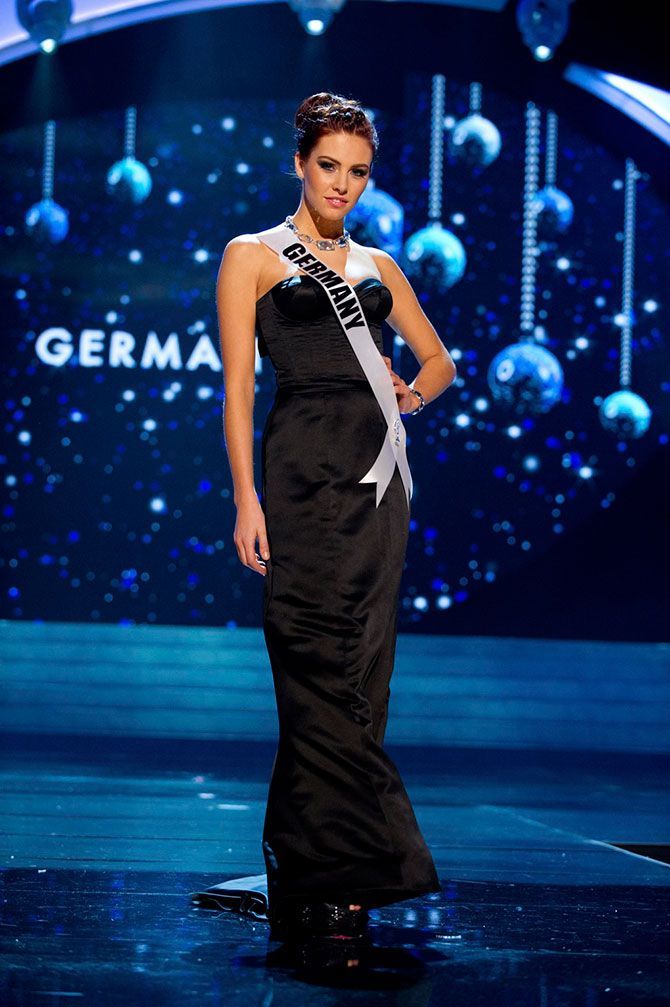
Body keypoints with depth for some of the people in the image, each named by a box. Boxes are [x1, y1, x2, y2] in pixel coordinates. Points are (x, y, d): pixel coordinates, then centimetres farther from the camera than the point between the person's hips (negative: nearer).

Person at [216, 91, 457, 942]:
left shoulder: (376, 265, 19)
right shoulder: (253, 256, 5)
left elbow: (439, 359, 27)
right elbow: (237, 384, -1)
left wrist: (413, 395, 4)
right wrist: (246, 498, -10)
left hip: (378, 479, 5)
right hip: (307, 474, -5)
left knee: (362, 673, 3)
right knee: (321, 672, -9)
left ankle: (325, 874, 10)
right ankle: (326, 879, -6)